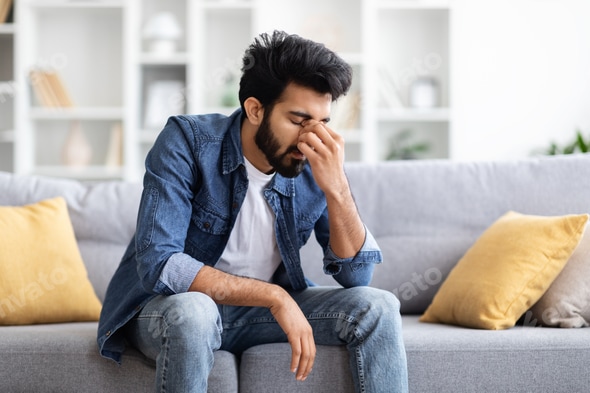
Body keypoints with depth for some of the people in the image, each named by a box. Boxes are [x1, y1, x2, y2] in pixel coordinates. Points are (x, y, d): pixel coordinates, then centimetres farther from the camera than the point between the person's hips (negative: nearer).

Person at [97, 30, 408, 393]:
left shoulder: (316, 164, -10)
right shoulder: (187, 141, -21)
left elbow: (356, 274, -12)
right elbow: (158, 264, -30)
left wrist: (336, 189, -29)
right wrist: (274, 296, -32)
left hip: (260, 310, 4)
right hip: (168, 307, -3)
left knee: (377, 305, -13)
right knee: (192, 310, -38)